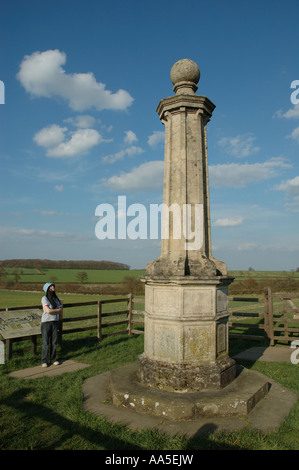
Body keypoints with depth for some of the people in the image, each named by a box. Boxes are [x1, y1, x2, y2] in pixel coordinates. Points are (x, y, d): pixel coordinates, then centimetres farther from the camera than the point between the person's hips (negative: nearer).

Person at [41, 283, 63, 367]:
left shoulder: (56, 299, 11)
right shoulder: (44, 298, -7)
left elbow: (60, 311, 6)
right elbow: (48, 311, -17)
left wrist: (52, 311, -10)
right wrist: (57, 310, -4)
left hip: (55, 322, 5)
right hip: (46, 322, -5)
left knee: (54, 342, 6)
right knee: (46, 343, -2)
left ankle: (53, 359, 18)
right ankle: (44, 361, 10)